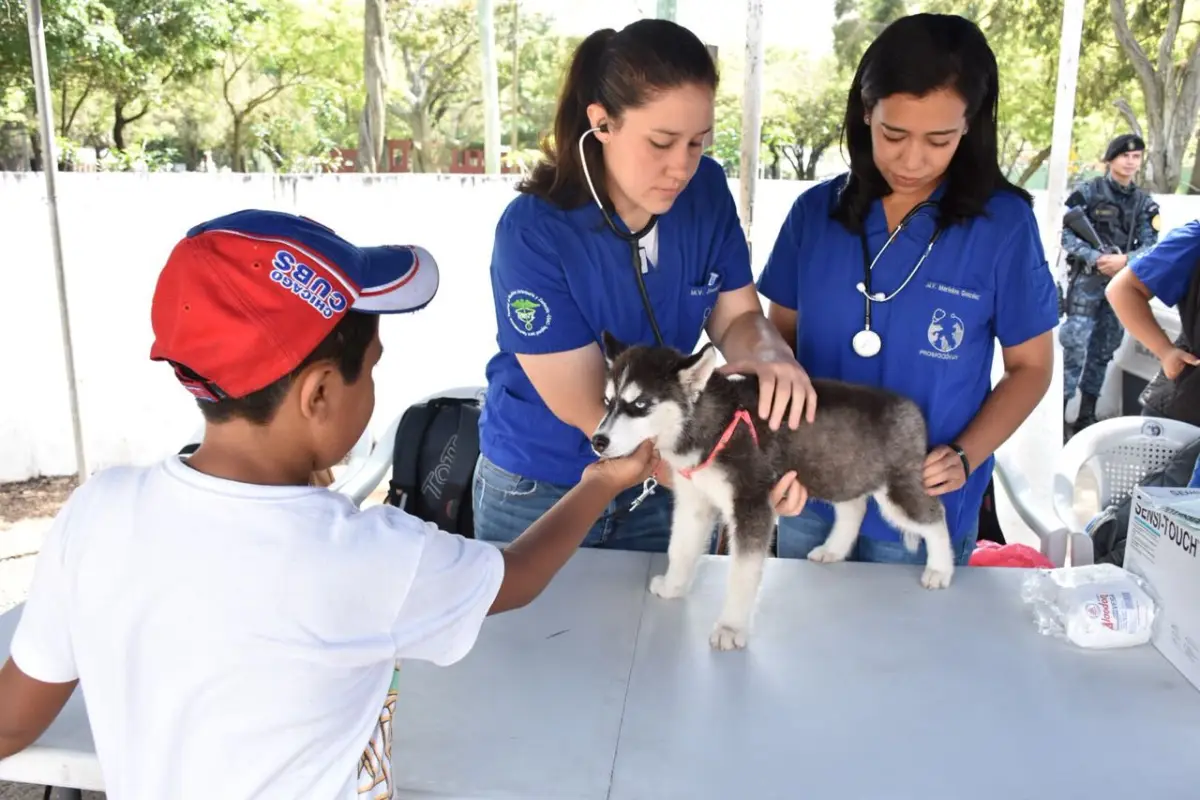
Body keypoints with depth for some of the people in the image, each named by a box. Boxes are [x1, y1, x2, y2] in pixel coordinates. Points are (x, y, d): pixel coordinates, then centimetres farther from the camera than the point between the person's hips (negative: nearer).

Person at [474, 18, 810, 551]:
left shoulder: (706, 190, -11)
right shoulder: (532, 232, -25)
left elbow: (736, 316, -4)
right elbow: (591, 411, -25)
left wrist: (771, 357, -28)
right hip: (538, 492, -3)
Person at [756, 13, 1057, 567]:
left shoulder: (1003, 223, -10)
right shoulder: (816, 210, -4)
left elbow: (1031, 366, -2)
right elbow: (781, 332, 5)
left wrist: (965, 456, -17)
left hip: (926, 511, -2)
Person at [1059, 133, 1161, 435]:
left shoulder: (1145, 204, 12)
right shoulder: (1088, 192, 0)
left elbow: (1149, 245, 5)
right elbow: (1066, 233, -7)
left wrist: (1125, 260, -16)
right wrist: (1096, 258, -19)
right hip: (1087, 280, -5)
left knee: (1103, 349, 9)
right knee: (1075, 346, -12)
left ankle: (1087, 415, 17)